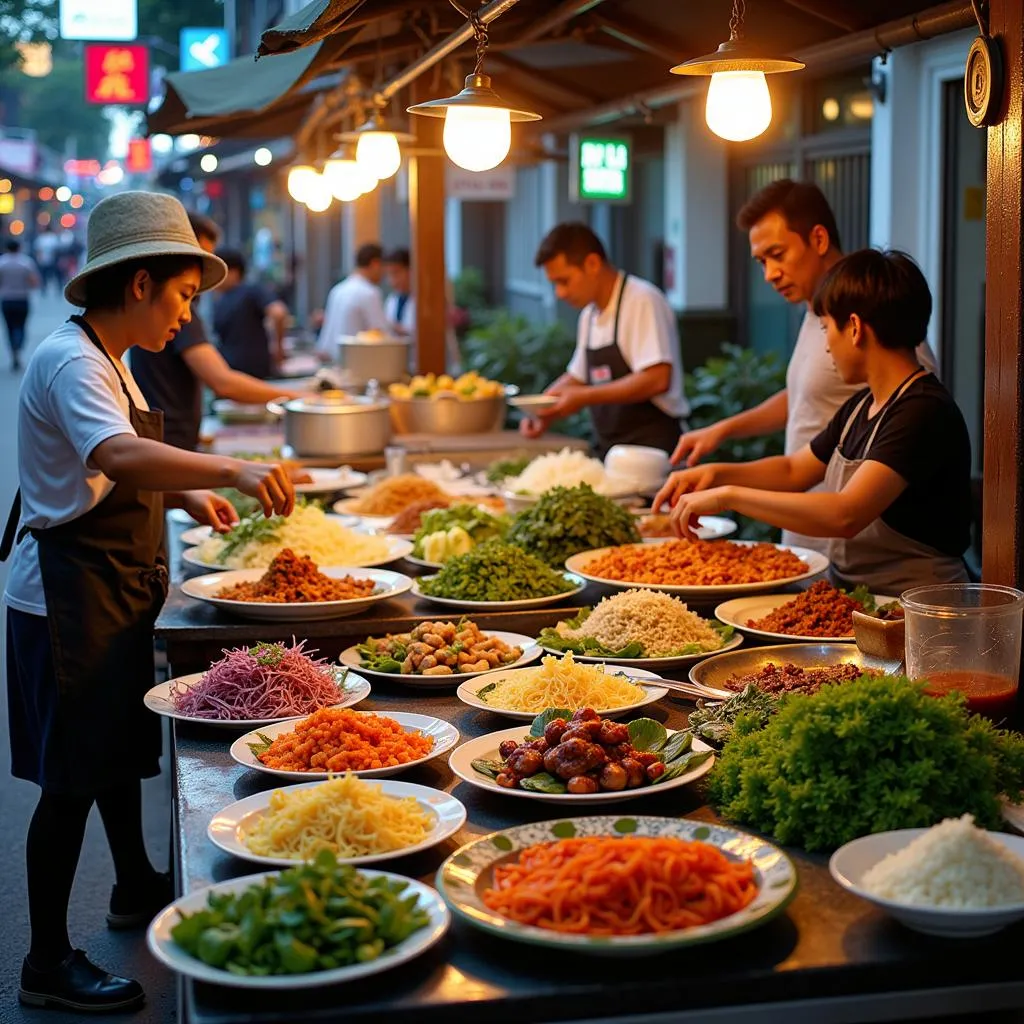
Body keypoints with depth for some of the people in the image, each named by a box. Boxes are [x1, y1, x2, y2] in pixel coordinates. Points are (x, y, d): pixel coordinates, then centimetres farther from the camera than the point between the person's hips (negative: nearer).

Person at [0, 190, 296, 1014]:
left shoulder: (107, 360, 12)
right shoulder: (70, 362, -20)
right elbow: (117, 456, -40)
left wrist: (185, 496, 10)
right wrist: (230, 469, -48)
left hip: (115, 591, 10)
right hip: (68, 597, -10)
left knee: (120, 749, 23)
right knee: (73, 778, -3)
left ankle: (136, 889, 42)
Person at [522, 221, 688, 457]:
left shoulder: (642, 301, -11)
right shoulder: (589, 315, 13)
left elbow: (657, 379, -20)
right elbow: (576, 377, 25)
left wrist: (585, 397, -18)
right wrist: (544, 413, 7)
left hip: (651, 446, -7)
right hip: (610, 452, 7)